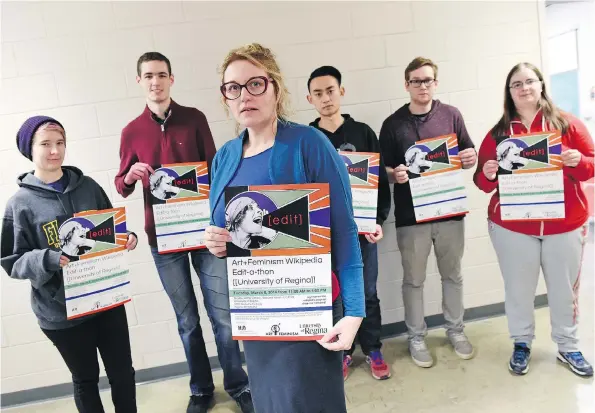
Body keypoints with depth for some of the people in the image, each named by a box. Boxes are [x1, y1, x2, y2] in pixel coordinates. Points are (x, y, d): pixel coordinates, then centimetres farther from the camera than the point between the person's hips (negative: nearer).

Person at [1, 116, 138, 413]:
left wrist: (127, 237, -11)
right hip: (61, 310, -2)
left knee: (122, 372, 14)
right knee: (85, 379, 16)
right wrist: (49, 259, -24)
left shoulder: (87, 186, 0)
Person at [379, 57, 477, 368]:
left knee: (452, 275, 16)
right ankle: (416, 338, 26)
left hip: (450, 210, 2)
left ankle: (455, 330, 36)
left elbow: (468, 157, 10)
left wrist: (471, 159, -13)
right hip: (411, 214, -2)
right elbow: (383, 170, 1)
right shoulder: (393, 124, 0)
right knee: (413, 280, 9)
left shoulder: (451, 115, 3)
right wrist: (395, 175, -20)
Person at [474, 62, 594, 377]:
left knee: (565, 289, 11)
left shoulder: (568, 124, 1)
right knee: (518, 289, 8)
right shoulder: (498, 133, 1)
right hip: (512, 228, 0)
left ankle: (568, 347, 32)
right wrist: (487, 175, -22)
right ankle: (521, 344, 29)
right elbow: (483, 183, 0)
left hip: (565, 225, 1)